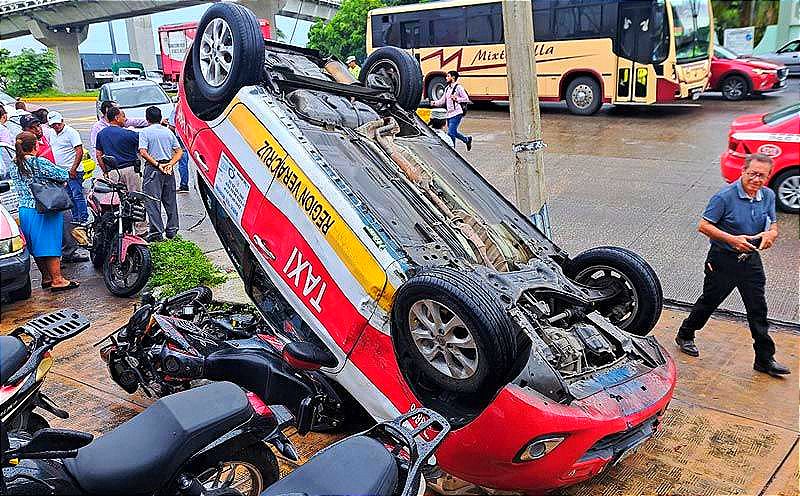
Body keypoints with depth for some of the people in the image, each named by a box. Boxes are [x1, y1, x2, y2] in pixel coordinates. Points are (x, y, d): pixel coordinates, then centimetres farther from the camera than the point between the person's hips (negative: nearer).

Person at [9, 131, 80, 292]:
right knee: (50, 245, -2)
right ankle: (57, 280, 2)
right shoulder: (40, 163, -16)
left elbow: (19, 189, 15)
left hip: (24, 211, 7)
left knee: (36, 247, 15)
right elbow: (64, 175, -14)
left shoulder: (14, 167, 6)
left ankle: (46, 277, 25)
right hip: (43, 211, -7)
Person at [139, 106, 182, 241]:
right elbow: (179, 151, 5)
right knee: (170, 200, 12)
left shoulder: (144, 132, -4)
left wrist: (157, 164, -13)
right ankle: (172, 230, 17)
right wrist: (170, 164, -5)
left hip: (153, 168, -5)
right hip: (168, 169, 5)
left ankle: (156, 231, -7)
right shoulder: (168, 131, 10)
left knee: (152, 201, -3)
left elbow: (143, 152, -16)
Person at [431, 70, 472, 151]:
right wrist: (435, 103, 0)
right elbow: (443, 100, 17)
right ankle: (467, 139, 36)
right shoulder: (447, 88, 16)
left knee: (450, 133, -11)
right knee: (454, 132, 16)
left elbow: (466, 99, -9)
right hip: (449, 114, 8)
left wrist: (456, 99, -21)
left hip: (456, 114, -8)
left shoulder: (458, 87, -8)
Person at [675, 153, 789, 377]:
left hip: (751, 259, 5)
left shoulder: (768, 196, 1)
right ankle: (685, 336, 32)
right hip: (723, 259, -5)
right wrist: (732, 239, -26)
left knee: (758, 309, 7)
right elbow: (704, 226, -16)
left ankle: (765, 359, 18)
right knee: (709, 302, 10)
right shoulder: (725, 197, -18)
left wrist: (770, 235, -15)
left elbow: (773, 225, 9)